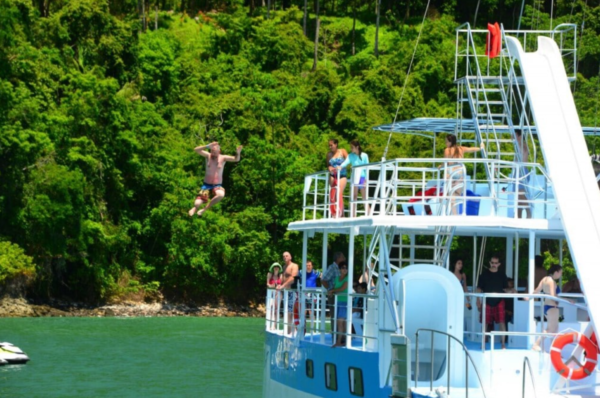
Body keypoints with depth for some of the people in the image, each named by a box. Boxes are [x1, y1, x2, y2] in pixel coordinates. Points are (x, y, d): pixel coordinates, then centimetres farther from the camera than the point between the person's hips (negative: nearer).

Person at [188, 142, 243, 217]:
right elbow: (196, 149, -16)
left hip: (217, 186, -1)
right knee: (197, 204, -14)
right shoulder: (208, 156, -2)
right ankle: (195, 208, 28)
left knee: (221, 194, -37)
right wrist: (207, 146, -31)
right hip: (206, 185, 1)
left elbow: (236, 159, -15)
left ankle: (204, 209, -16)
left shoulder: (223, 158, -4)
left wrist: (237, 153, -38)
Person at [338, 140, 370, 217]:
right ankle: (353, 216, -1)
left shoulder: (364, 156, 1)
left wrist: (366, 180, -7)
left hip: (362, 177, -2)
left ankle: (367, 216, -2)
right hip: (354, 178, 2)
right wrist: (340, 166, -34)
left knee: (365, 198, -1)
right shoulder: (351, 156, 6)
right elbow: (346, 162, -12)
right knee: (354, 197, 0)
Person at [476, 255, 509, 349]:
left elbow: (505, 289, 13)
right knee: (486, 323, 6)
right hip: (487, 301, 1)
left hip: (499, 301, -1)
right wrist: (478, 301, -2)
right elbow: (479, 288, 6)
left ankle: (503, 343, -5)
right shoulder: (484, 274, 6)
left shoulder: (502, 275, 8)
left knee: (502, 322, -9)